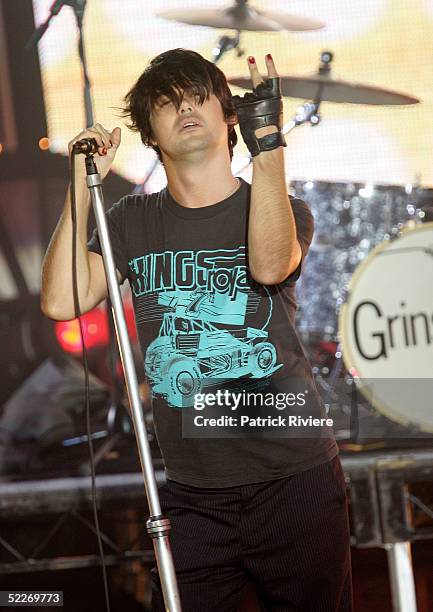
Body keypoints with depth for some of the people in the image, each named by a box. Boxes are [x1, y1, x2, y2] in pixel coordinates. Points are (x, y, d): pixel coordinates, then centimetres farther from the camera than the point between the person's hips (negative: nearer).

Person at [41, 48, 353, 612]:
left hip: (296, 482, -1)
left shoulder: (283, 208, 3)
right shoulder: (134, 220, 8)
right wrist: (83, 185, -8)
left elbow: (269, 264, -22)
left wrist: (267, 142, -28)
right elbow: (62, 301, -8)